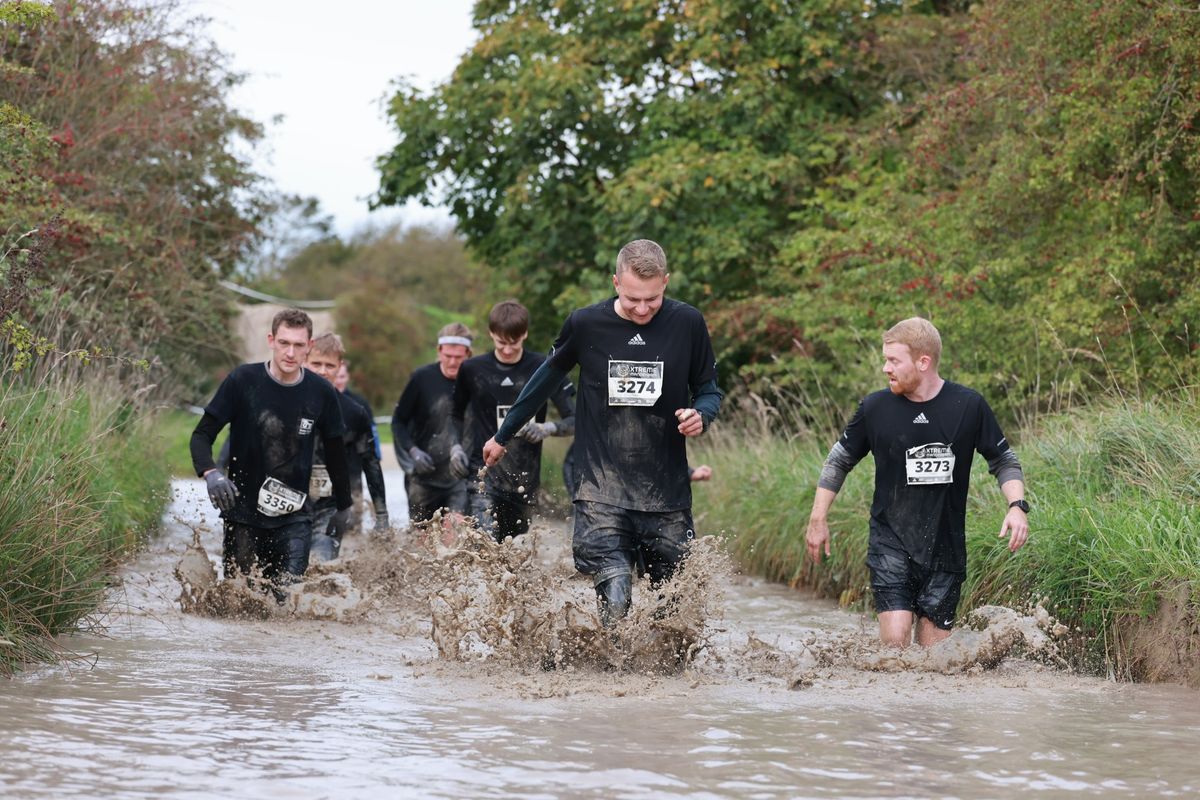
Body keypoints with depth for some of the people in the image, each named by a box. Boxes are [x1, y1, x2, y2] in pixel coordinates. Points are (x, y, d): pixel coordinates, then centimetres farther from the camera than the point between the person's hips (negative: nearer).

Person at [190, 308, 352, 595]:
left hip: (294, 517, 1)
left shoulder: (322, 394, -1)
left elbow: (335, 452, 14)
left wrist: (343, 506, 22)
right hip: (242, 510, -1)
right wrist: (210, 473, -24)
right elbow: (202, 434, -4)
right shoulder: (242, 382, -7)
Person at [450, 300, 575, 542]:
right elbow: (457, 414, 20)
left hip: (525, 479, 1)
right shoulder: (472, 370, 3)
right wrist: (455, 447, 3)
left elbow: (575, 420, -2)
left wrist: (548, 428, -22)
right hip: (484, 473, -1)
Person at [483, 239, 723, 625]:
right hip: (601, 489, -1)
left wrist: (700, 416, -13)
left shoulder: (687, 324, -2)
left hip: (667, 493, 1)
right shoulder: (586, 324, -2)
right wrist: (504, 435, 26)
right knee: (615, 606, -17)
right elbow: (548, 378, 16)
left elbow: (709, 390, 11)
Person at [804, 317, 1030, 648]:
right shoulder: (875, 408, -3)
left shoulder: (968, 406, -4)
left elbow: (1003, 460, 8)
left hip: (946, 546, 1)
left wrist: (1017, 506, -8)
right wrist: (818, 519, 9)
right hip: (891, 542, -1)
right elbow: (839, 461, 11)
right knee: (895, 640, -16)